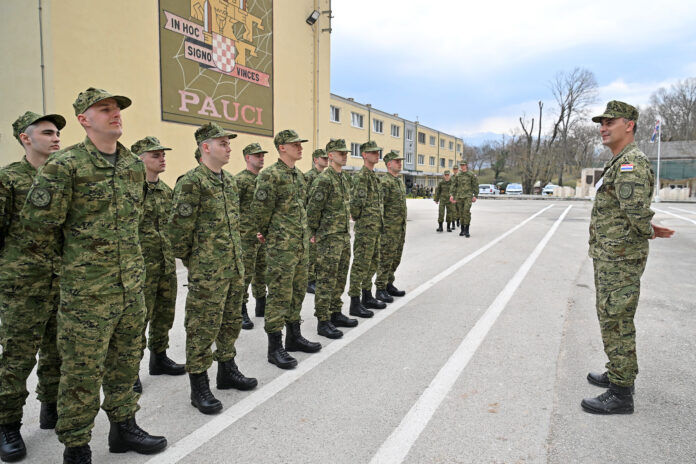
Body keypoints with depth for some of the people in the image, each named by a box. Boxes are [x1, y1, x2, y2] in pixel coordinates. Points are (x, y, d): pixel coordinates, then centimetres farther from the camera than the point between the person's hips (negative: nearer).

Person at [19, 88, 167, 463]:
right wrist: (70, 256, 4)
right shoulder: (65, 165, -11)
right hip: (87, 290, -6)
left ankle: (123, 428, 34)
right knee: (83, 371, 4)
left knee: (126, 361, 16)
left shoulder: (134, 165, 8)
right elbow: (37, 224, -7)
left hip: (132, 286, 6)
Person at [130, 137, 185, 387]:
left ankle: (159, 358, 32)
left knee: (165, 313, 16)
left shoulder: (166, 190, 13)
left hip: (167, 264, 7)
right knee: (138, 317, 1)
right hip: (142, 265, -7)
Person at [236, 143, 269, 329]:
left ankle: (261, 307, 28)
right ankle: (241, 312, 8)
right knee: (245, 273, -2)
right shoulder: (240, 179, -9)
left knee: (262, 272, 15)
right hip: (247, 236, -7)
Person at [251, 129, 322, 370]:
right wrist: (265, 233, 1)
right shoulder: (270, 175, -13)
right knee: (279, 294, -3)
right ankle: (275, 347, 7)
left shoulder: (299, 174, 14)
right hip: (281, 246, -8)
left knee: (298, 291, 15)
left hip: (301, 244, 9)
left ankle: (294, 336, 29)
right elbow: (260, 208, -13)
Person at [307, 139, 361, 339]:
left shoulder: (343, 178, 15)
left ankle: (335, 313, 27)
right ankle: (323, 321, 4)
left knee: (340, 278, 15)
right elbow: (313, 208, -15)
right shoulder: (324, 179, -14)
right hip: (329, 238, -9)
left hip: (344, 236, 9)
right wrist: (314, 233, -10)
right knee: (326, 280, -4)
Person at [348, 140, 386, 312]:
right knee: (361, 264, -4)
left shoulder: (373, 175, 17)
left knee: (373, 263, 16)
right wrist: (357, 219, -10)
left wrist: (379, 223, 18)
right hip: (365, 227, -10)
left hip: (376, 227, 10)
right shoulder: (361, 175, -15)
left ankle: (367, 297, 28)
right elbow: (357, 201, -24)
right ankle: (355, 303, 3)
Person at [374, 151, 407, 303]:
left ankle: (389, 285, 25)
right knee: (385, 259, -4)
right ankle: (380, 289, 4)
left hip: (400, 228, 9)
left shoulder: (400, 181, 16)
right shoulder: (384, 182, -13)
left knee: (395, 258, 14)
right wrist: (381, 227, -19)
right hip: (389, 228, -9)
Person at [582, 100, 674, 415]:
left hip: (620, 259, -10)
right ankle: (619, 375, 34)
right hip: (609, 258, 11)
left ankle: (620, 395, 7)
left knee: (616, 323, -4)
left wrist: (648, 232, -9)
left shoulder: (631, 163, -17)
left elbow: (637, 211, -27)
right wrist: (650, 229, 6)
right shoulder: (618, 163, 16)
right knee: (612, 320, 19)